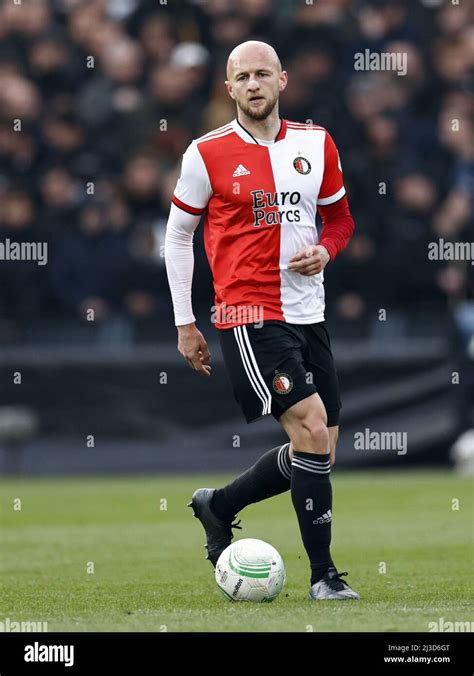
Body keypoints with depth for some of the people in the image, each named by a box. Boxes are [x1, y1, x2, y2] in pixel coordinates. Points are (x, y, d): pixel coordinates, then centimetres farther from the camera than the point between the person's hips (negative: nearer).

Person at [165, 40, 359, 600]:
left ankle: (218, 505, 30)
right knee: (312, 428, -19)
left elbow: (339, 218, 19)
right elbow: (177, 233, 5)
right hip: (249, 317, -6)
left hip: (308, 316, 6)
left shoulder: (317, 144, 7)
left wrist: (324, 251, -4)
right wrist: (184, 323, 4)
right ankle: (323, 575, -12)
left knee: (317, 455, 7)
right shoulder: (208, 154, -4)